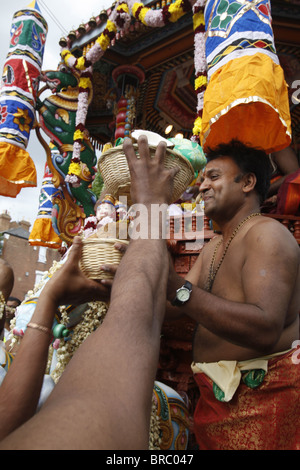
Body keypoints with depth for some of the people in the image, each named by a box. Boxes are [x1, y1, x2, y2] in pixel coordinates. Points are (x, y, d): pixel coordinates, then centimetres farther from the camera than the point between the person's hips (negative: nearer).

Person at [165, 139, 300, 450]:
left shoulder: (267, 234, -18)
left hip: (262, 394, -8)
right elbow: (173, 309, 4)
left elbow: (266, 330, -33)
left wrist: (177, 287, -38)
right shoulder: (214, 247, 10)